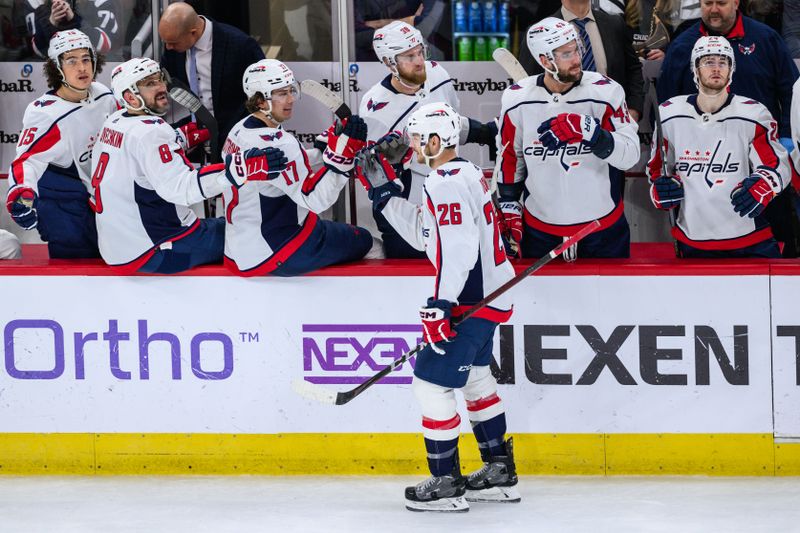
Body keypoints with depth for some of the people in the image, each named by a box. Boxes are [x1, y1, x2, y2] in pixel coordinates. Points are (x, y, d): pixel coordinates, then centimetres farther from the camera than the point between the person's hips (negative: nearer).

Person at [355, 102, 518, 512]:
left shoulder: (447, 182, -19)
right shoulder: (461, 175, 15)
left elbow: (459, 248, -27)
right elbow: (422, 235, 19)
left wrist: (441, 305, -29)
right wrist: (385, 191, 17)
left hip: (472, 299, -11)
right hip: (488, 295, 11)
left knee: (432, 382, -7)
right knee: (473, 377, 23)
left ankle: (446, 483, -2)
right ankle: (500, 473, 29)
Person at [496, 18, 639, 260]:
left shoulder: (606, 92, -13)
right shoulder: (516, 101, -6)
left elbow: (630, 155, -18)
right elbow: (509, 158, 7)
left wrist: (589, 130, -32)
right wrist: (509, 209, 7)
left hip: (604, 229, -1)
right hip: (540, 229, 1)